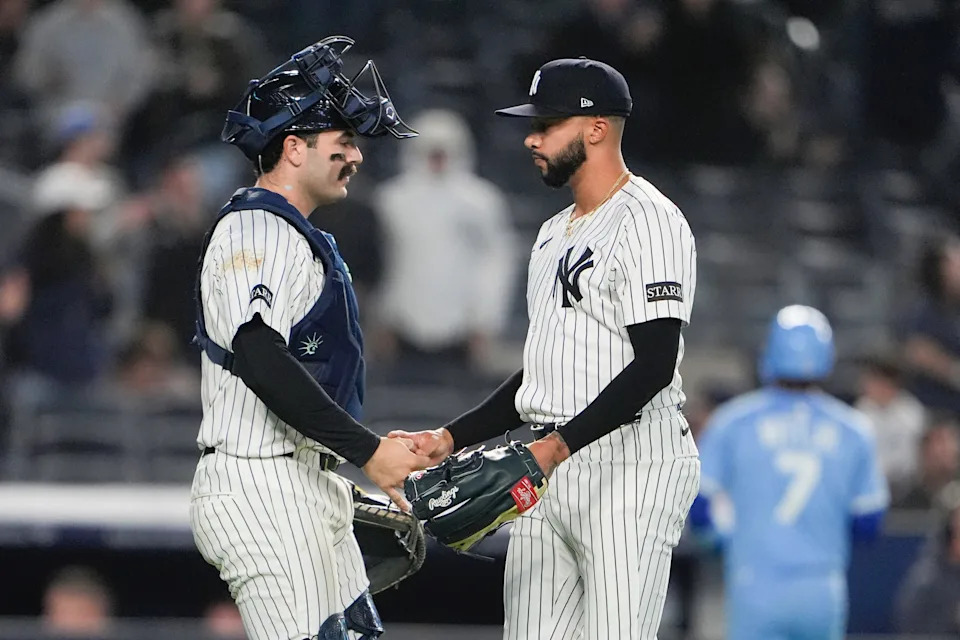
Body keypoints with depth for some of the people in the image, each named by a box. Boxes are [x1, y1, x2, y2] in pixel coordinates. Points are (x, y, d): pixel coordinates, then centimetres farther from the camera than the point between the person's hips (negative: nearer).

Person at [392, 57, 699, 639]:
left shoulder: (648, 221, -9)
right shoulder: (555, 234, 23)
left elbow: (653, 366, -19)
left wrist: (559, 444, -26)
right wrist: (449, 439, 16)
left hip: (630, 464, -9)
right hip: (549, 468, 9)